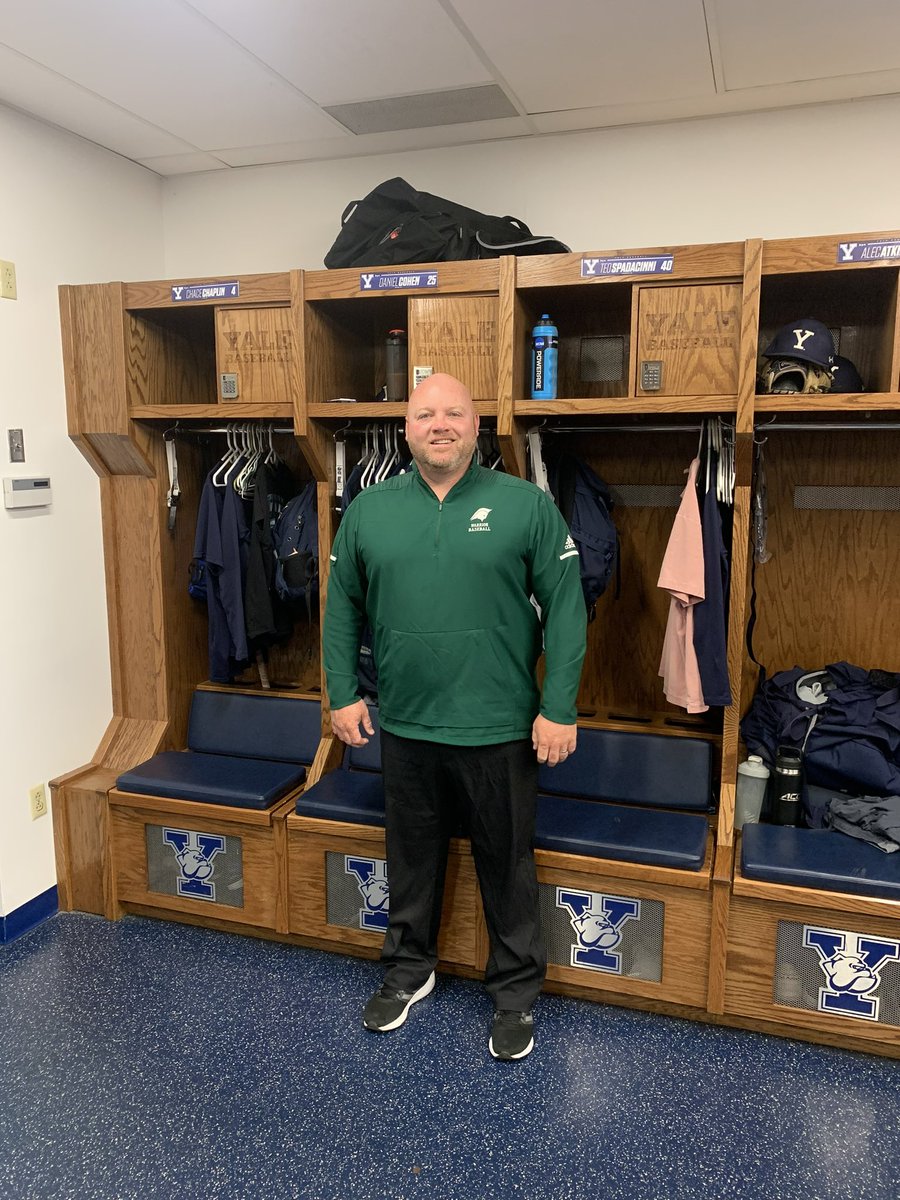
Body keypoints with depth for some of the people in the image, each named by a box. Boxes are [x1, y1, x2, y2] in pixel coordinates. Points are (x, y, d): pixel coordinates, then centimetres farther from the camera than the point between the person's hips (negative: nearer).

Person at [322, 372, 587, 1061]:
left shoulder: (527, 505, -6)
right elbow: (342, 608, 8)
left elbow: (566, 609, -7)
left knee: (508, 866, 13)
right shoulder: (369, 510, 2)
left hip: (499, 729, -2)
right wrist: (343, 693, 3)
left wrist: (559, 708, -11)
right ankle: (409, 969, 43)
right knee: (412, 856, 20)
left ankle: (515, 992, 34)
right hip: (404, 726, 3)